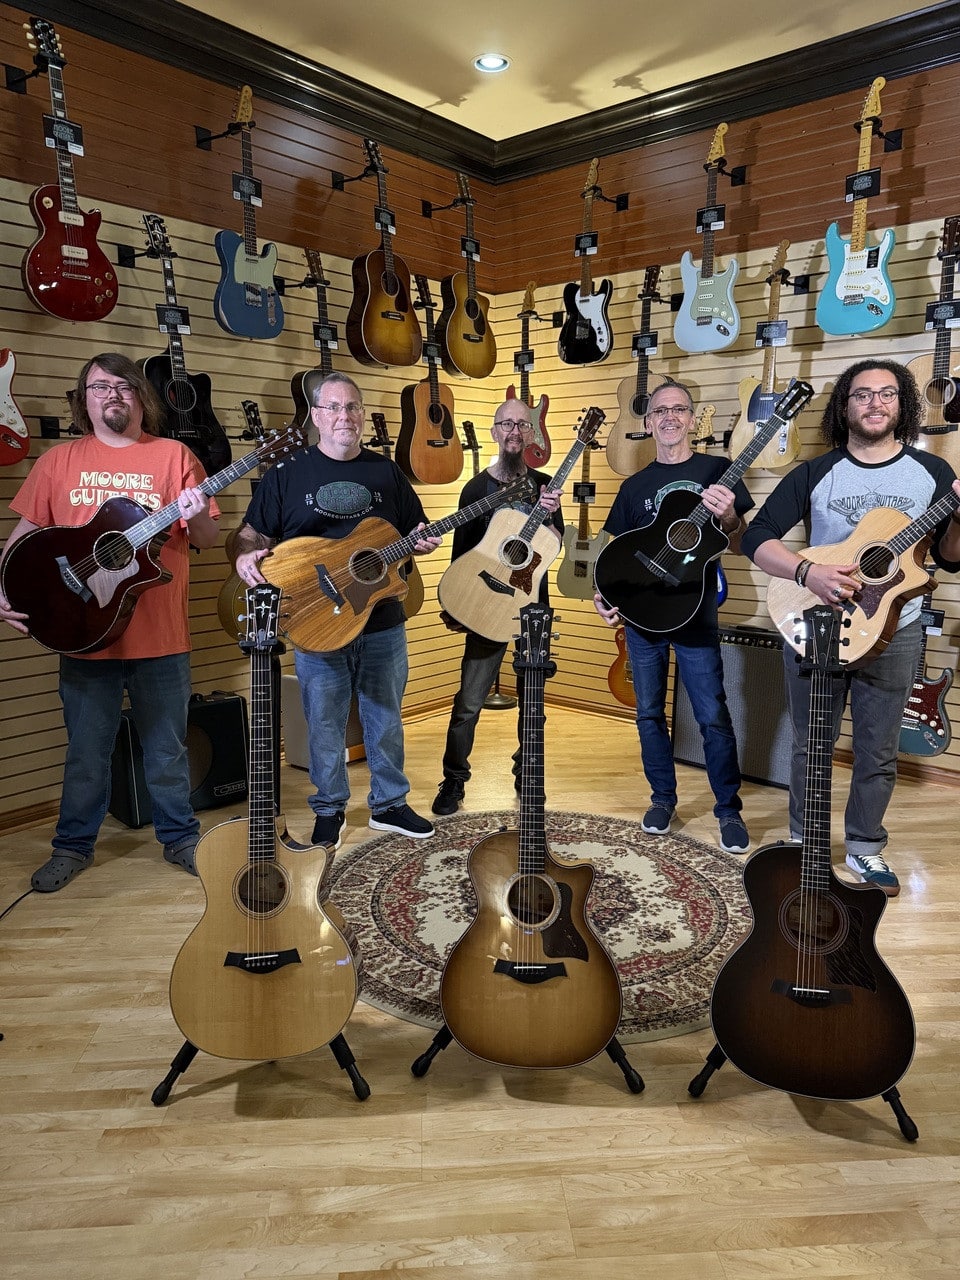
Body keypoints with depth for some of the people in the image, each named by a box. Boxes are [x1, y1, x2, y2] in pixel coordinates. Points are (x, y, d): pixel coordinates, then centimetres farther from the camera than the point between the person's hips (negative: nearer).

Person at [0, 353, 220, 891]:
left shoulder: (174, 456, 3)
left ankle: (181, 838, 29)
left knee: (167, 749, 11)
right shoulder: (59, 461, 7)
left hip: (161, 636, -1)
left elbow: (208, 539, 1)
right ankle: (74, 846, 30)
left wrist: (197, 517, -21)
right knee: (86, 752, 12)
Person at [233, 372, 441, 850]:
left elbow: (417, 533, 14)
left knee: (385, 720, 12)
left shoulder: (387, 472, 9)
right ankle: (329, 811, 26)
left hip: (383, 622, 2)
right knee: (324, 725, 8)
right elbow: (251, 533, 1)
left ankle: (389, 804, 29)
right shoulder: (286, 474, 2)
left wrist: (423, 543, -8)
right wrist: (247, 557, -20)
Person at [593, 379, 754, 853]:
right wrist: (604, 594, -3)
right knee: (649, 712, 10)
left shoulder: (716, 469, 2)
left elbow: (741, 543, -2)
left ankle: (729, 809, 12)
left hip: (695, 611, -3)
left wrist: (727, 517, -23)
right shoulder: (634, 486, 10)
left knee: (712, 715, -3)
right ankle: (663, 798, 26)